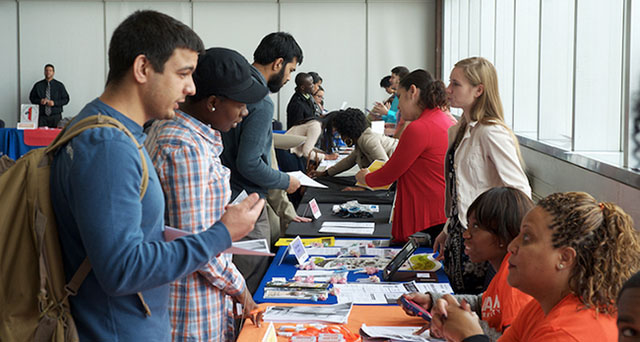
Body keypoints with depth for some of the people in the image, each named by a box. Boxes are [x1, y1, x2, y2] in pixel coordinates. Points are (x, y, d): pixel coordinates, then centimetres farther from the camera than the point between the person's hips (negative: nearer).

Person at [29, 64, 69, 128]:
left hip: (55, 116, 0)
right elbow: (32, 98, 13)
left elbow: (66, 99, 5)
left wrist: (54, 103, -10)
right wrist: (40, 101, -7)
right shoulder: (38, 85, 8)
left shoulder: (59, 85, 6)